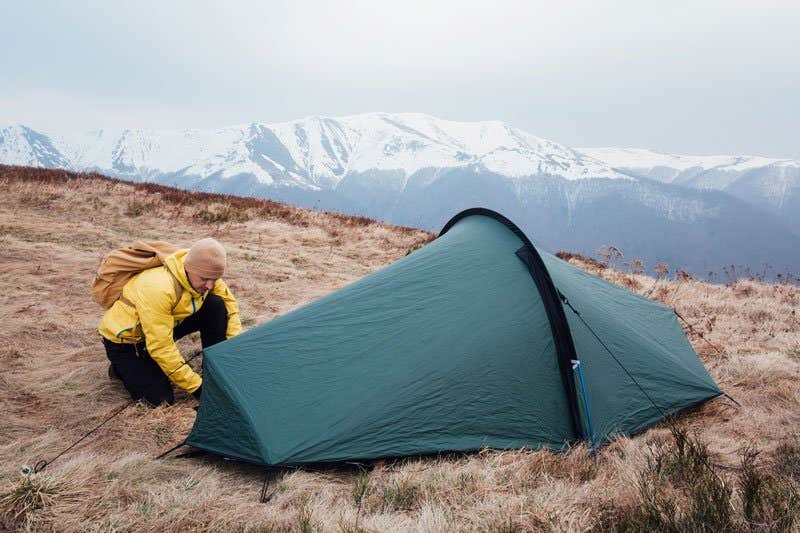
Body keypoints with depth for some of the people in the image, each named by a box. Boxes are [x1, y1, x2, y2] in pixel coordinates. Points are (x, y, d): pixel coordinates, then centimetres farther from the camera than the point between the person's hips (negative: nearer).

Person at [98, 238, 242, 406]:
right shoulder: (158, 289, -39)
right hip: (124, 340, -6)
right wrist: (196, 386, -29)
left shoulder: (205, 275, -17)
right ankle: (122, 368, 10)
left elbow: (230, 304, 0)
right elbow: (160, 348, -35)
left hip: (166, 325, 6)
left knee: (216, 305, -14)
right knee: (160, 398, -19)